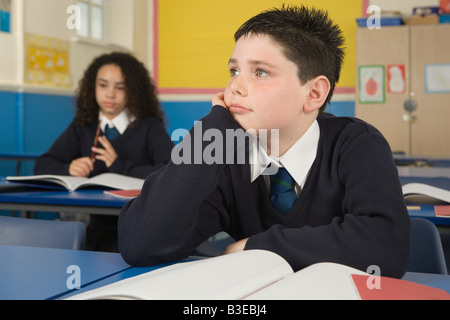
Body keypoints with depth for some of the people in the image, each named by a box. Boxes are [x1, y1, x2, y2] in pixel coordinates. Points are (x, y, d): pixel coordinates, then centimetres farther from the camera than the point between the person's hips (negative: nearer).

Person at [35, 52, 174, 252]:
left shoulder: (150, 127, 0)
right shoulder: (82, 127, 13)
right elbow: (43, 165, 8)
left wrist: (121, 167, -16)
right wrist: (69, 169, -14)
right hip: (100, 226, 3)